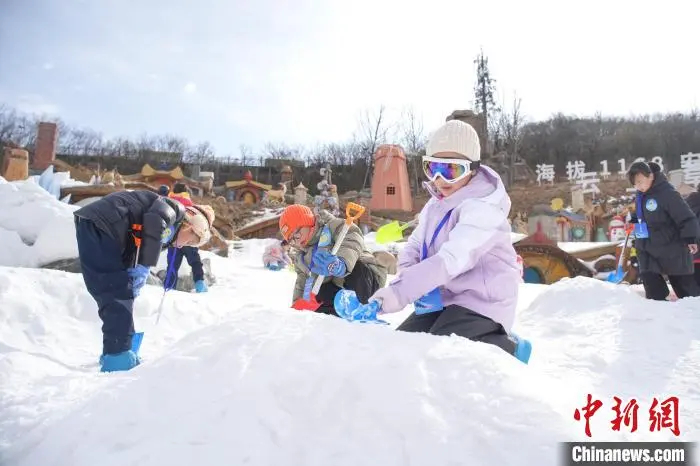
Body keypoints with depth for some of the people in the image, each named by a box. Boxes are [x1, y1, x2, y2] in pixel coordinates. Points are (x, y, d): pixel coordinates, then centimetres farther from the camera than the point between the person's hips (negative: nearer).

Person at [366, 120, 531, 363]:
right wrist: (411, 281, -16)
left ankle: (507, 348, 2)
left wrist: (400, 291, -43)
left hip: (481, 302, -8)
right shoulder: (435, 204, 7)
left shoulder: (482, 207, -22)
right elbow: (413, 248, 6)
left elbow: (452, 258, -36)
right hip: (444, 298, 9)